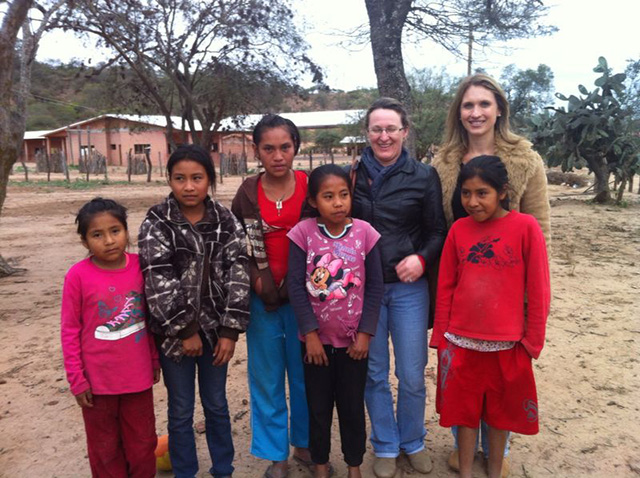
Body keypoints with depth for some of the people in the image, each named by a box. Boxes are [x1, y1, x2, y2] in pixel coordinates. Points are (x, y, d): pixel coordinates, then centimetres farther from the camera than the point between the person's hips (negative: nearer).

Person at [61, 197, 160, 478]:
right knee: (105, 447, 19)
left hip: (138, 376, 2)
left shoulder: (140, 266, -8)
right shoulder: (78, 275, -15)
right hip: (98, 380, -2)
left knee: (142, 444, 18)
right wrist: (76, 379, -6)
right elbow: (69, 330, -8)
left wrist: (155, 360, 9)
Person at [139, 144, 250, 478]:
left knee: (217, 406, 16)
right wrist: (185, 329, -15)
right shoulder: (156, 223, -8)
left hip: (215, 328, 2)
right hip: (175, 331, -2)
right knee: (181, 412, 12)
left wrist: (230, 330, -10)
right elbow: (158, 280, -14)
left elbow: (237, 274, -6)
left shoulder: (225, 221, -2)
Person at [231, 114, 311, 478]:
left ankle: (304, 443, 34)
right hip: (262, 299, 1)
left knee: (305, 376, 14)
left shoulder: (312, 188, -4)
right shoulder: (247, 195, -1)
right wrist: (256, 279, -8)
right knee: (267, 380, 11)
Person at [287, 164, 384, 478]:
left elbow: (375, 287, -4)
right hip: (316, 339, 0)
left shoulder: (364, 232, -8)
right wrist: (310, 333, -12)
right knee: (318, 406, 15)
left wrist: (365, 333, -7)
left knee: (353, 406, 14)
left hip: (353, 339, 0)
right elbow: (296, 287, -10)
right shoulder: (303, 233, -10)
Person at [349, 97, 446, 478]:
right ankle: (385, 446, 32)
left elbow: (438, 231, 2)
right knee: (374, 373, 12)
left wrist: (422, 258, -16)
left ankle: (413, 442, 34)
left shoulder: (424, 176, -1)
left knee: (413, 374, 9)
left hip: (408, 288, -1)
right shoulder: (352, 175, 3)